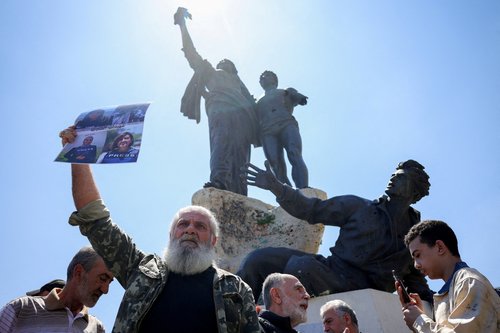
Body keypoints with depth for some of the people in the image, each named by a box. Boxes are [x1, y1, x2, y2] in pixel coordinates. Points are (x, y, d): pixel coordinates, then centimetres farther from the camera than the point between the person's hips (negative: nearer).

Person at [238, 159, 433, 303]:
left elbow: (415, 281, 22)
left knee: (300, 266, -33)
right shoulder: (358, 206, 13)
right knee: (258, 259, -16)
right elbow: (310, 209, 9)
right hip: (332, 268, 3)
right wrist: (276, 187, -3)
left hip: (364, 288, -3)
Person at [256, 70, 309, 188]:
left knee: (294, 155, -30)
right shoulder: (259, 102, 39)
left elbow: (297, 97, 12)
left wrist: (301, 98, -11)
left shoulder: (285, 92, 32)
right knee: (276, 165, -23)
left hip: (287, 125, -2)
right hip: (268, 132, 2)